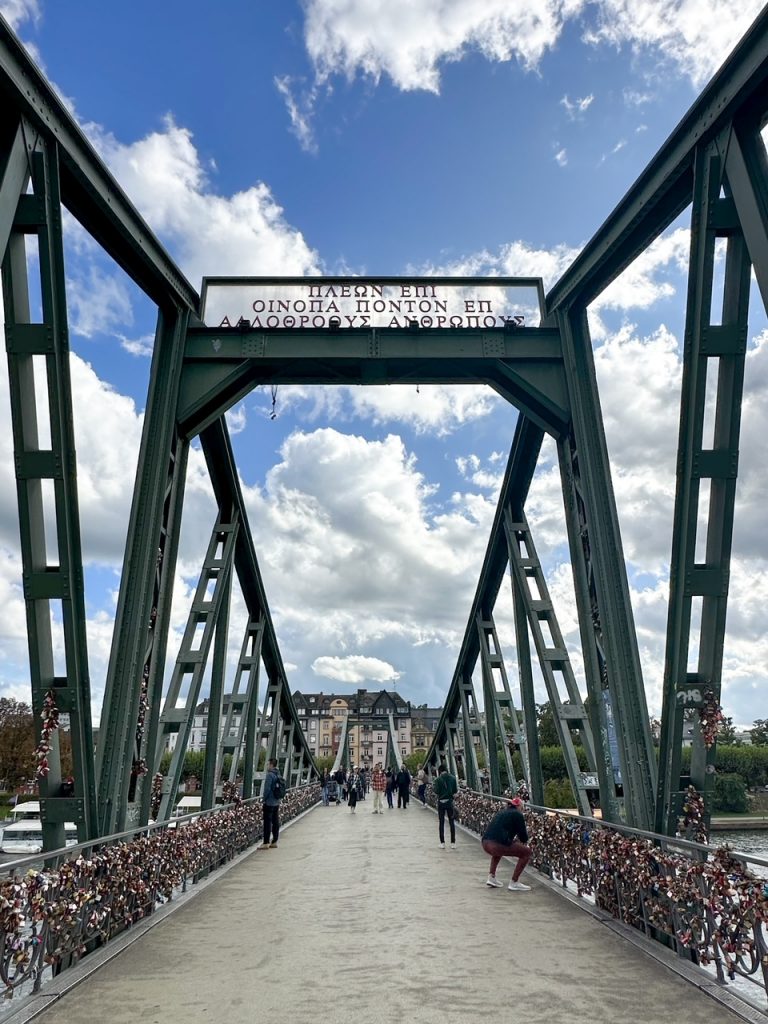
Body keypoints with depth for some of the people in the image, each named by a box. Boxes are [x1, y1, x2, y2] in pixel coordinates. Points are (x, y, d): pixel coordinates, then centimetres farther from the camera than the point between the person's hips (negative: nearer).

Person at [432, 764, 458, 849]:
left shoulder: (438, 780, -11)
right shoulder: (453, 778, -2)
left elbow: (436, 792, -12)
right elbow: (456, 791, 1)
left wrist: (433, 785, 4)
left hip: (441, 802, -2)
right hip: (450, 801, 2)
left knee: (441, 822, 8)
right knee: (452, 822, 8)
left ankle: (442, 843, 8)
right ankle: (453, 843, 8)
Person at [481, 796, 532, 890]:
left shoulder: (501, 812, 27)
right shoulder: (517, 814, 7)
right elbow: (523, 835, 7)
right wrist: (524, 841, 28)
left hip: (485, 844, 8)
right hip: (498, 845, -8)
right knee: (527, 852, 10)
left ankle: (491, 877, 29)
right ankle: (514, 883, 7)